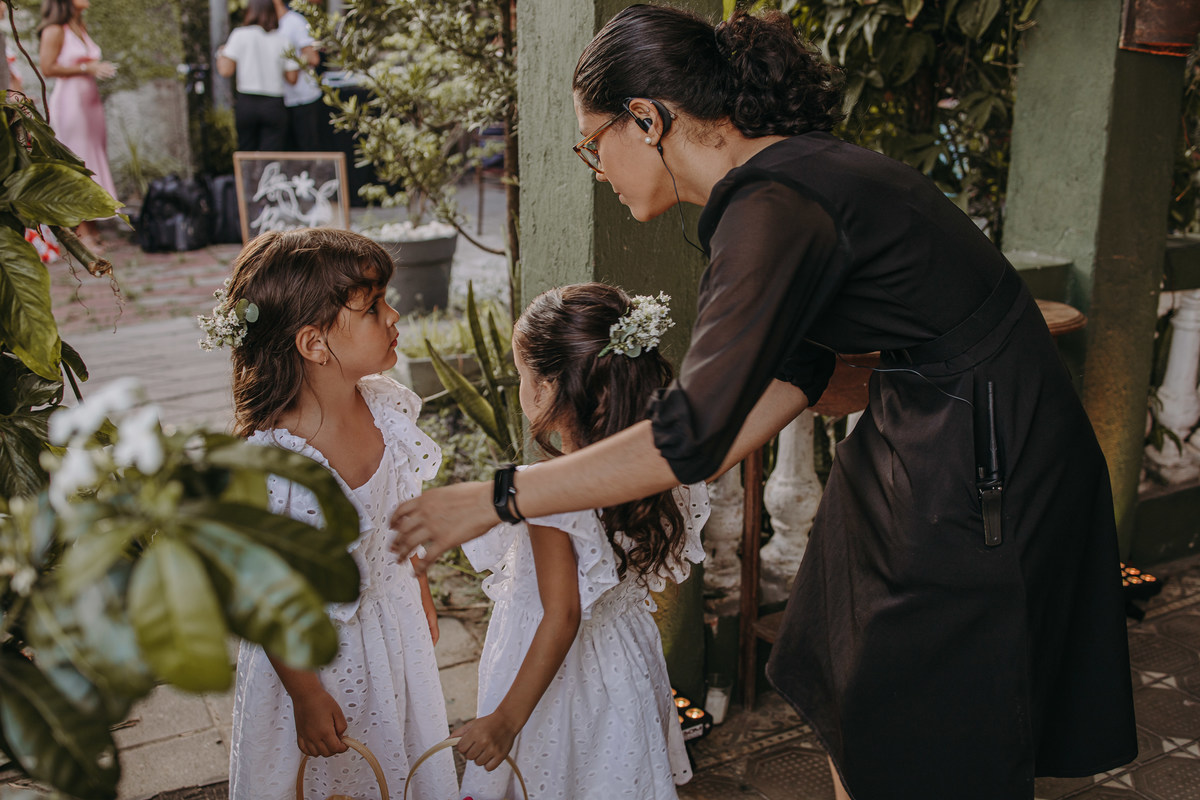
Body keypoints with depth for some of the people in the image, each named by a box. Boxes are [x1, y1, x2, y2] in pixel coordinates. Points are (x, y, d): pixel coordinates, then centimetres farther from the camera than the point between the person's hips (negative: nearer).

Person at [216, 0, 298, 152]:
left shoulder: (240, 35, -2)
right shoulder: (283, 39, 3)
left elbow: (226, 71, -7)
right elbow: (292, 78, 1)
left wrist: (221, 53, 13)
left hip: (246, 103, 0)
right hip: (275, 105, 0)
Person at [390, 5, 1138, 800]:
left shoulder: (769, 210, -24)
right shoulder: (787, 167, 6)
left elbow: (692, 435, -27)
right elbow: (794, 375, 11)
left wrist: (493, 499, -20)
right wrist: (662, 477, 8)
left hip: (984, 472, -9)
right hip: (928, 429, 9)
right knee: (843, 695, 21)